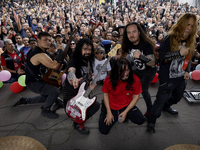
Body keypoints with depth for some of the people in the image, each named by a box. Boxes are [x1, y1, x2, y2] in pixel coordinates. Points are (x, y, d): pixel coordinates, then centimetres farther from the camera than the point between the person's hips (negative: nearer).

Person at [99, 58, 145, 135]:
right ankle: (104, 113, 22)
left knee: (140, 120, -17)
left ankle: (126, 115, 14)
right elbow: (106, 95, -6)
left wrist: (125, 112, -13)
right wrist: (109, 112, -10)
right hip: (111, 107, -1)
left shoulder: (135, 79, -19)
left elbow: (136, 96, -9)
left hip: (126, 106, 1)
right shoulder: (109, 80, -20)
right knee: (104, 130, -8)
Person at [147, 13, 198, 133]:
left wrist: (187, 71, 6)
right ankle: (152, 121, 21)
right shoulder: (170, 39, -15)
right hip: (168, 77, -7)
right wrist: (179, 53, -29)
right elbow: (160, 56, -23)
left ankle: (166, 106, 57)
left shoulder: (190, 41, 5)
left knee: (177, 97, 27)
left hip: (181, 77, 7)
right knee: (161, 99, 1)